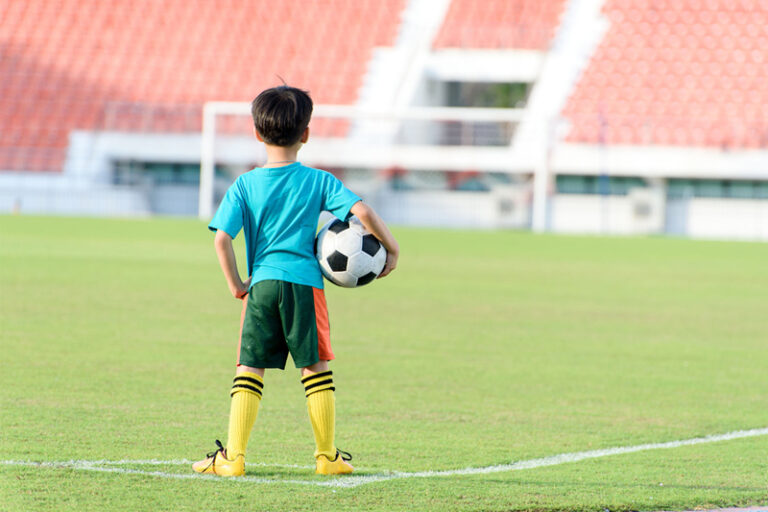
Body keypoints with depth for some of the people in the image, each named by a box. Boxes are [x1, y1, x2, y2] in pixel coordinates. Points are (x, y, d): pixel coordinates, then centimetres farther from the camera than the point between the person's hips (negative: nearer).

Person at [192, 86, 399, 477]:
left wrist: (235, 284, 5)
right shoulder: (319, 182, 4)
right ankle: (327, 455, 14)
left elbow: (222, 238, -4)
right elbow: (362, 212, -7)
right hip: (306, 284, 0)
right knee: (315, 366, 10)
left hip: (261, 284, 0)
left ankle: (232, 456, -2)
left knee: (249, 368, 5)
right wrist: (390, 248, 6)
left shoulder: (245, 185, 5)